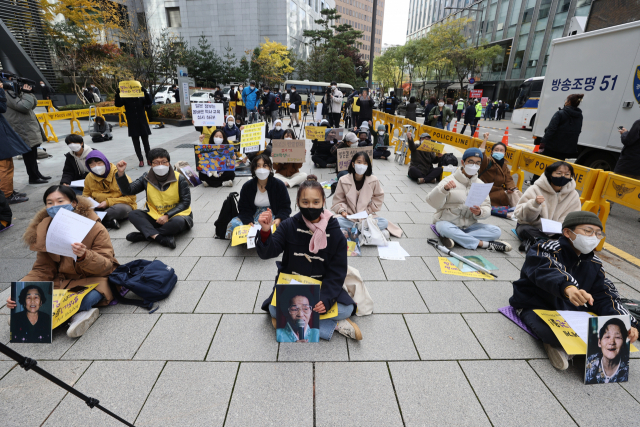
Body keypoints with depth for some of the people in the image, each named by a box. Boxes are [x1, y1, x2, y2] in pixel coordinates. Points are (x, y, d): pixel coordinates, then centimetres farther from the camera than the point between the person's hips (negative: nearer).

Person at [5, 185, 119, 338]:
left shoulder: (95, 229, -13)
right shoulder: (44, 231, 1)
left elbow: (106, 266, -17)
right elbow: (42, 270, 3)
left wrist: (84, 256, -37)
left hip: (92, 279, -5)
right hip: (60, 280, 5)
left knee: (88, 299, -36)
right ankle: (80, 314, -18)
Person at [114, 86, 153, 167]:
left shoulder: (141, 99, 2)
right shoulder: (125, 99, 2)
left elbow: (149, 102, -12)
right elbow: (118, 104, -8)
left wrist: (145, 92, -25)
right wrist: (117, 95, -23)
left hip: (142, 124, 0)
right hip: (132, 125, 1)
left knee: (146, 142, 4)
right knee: (136, 143, 4)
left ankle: (149, 159, 13)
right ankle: (141, 160, 10)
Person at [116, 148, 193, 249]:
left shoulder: (179, 179, -10)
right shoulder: (147, 178, 0)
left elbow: (185, 202, -11)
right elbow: (128, 191, -5)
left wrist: (167, 215, -19)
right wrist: (121, 173, -21)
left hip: (177, 215, -3)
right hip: (156, 217, 4)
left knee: (178, 222, -37)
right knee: (133, 215, -19)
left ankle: (144, 235, -18)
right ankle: (162, 238, -35)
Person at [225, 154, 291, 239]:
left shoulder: (279, 185, -5)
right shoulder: (247, 186, 0)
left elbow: (285, 207, -2)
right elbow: (243, 208, 2)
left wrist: (279, 219, -23)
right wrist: (249, 222, -20)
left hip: (274, 215, -2)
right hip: (253, 215, 2)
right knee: (233, 224, -23)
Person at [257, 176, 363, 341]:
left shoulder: (335, 234, -8)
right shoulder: (289, 226, -7)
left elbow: (337, 272, -8)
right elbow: (267, 252, -15)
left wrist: (326, 298, -23)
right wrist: (265, 231, -36)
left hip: (321, 286, 0)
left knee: (347, 309, -24)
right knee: (274, 309, -28)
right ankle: (334, 324, -15)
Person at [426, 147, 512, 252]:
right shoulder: (450, 180, -5)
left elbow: (487, 207, 3)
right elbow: (433, 202, -16)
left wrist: (480, 212, -21)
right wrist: (444, 189, -35)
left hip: (469, 225, 5)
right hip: (447, 222, -4)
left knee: (496, 231, -14)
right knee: (445, 228, -37)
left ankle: (456, 238, -24)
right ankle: (484, 244, -21)